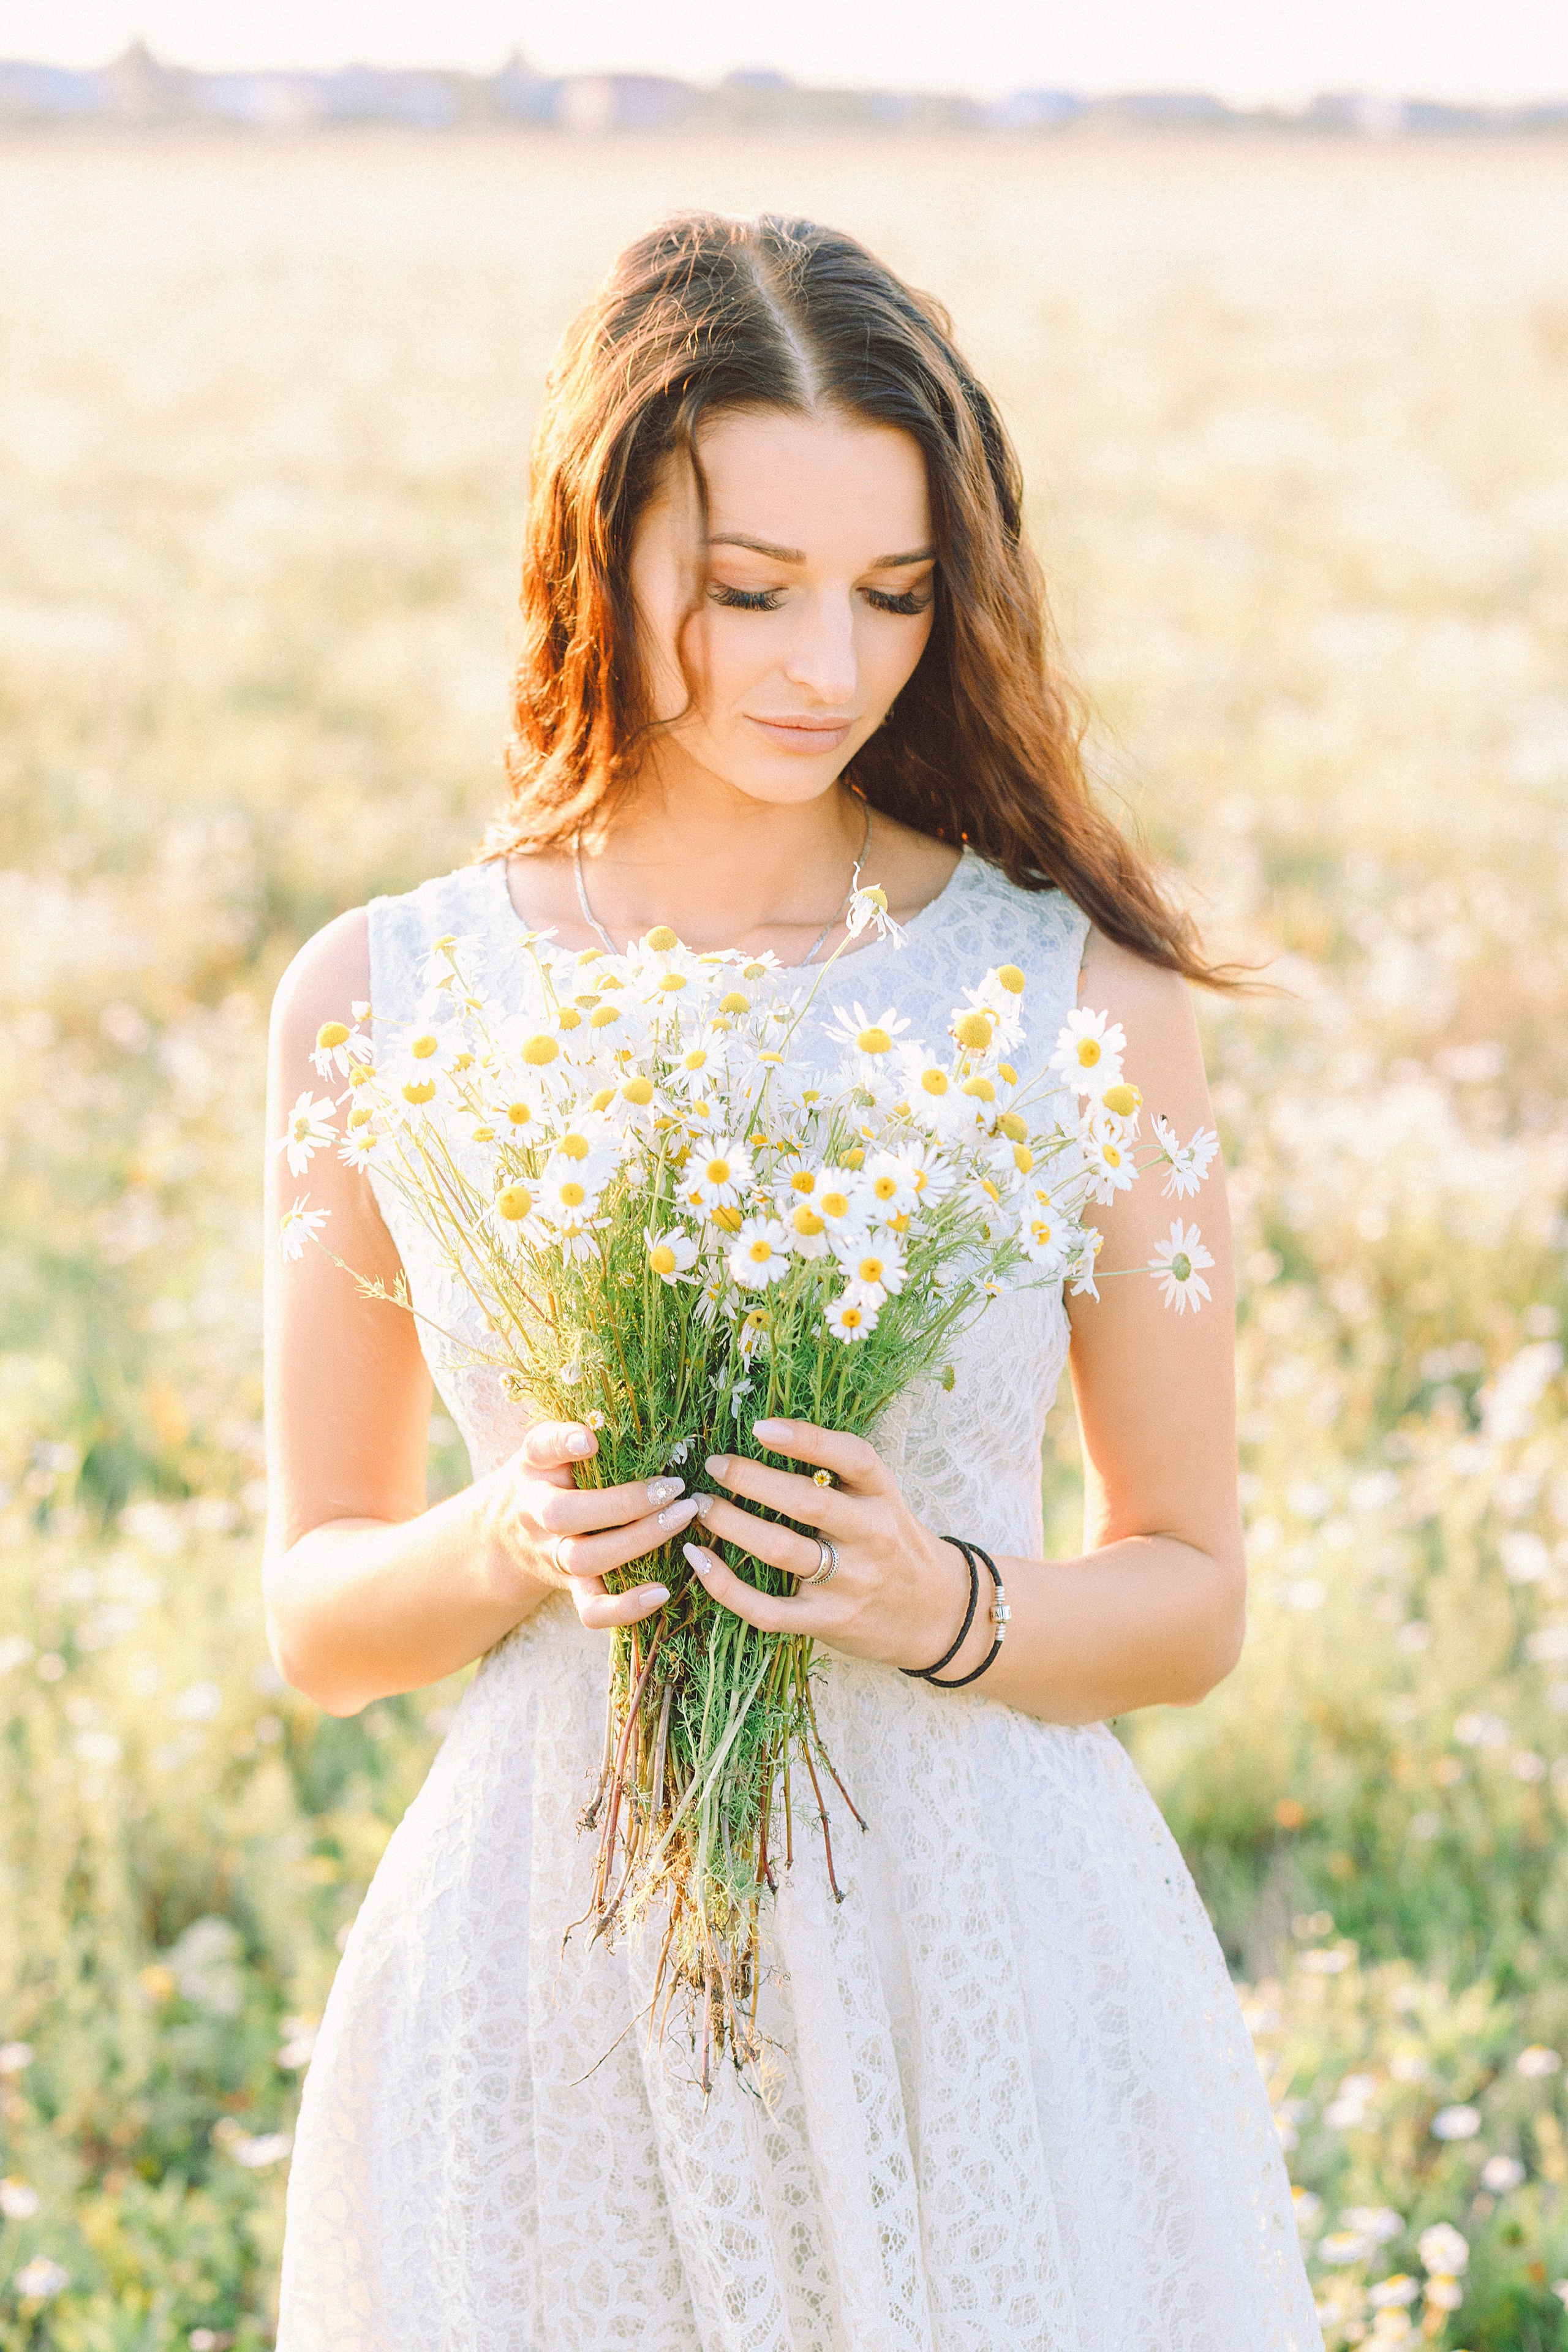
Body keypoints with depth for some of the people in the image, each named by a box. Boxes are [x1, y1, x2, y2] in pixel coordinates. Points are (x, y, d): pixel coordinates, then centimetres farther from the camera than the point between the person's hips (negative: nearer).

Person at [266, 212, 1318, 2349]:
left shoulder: (1081, 990, -4)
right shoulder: (383, 998, -1)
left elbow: (1191, 1595, 4)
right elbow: (316, 1620, 6)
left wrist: (947, 1610, -15)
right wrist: (504, 1550, -14)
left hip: (994, 1957, 0)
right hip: (549, 1975, 1)